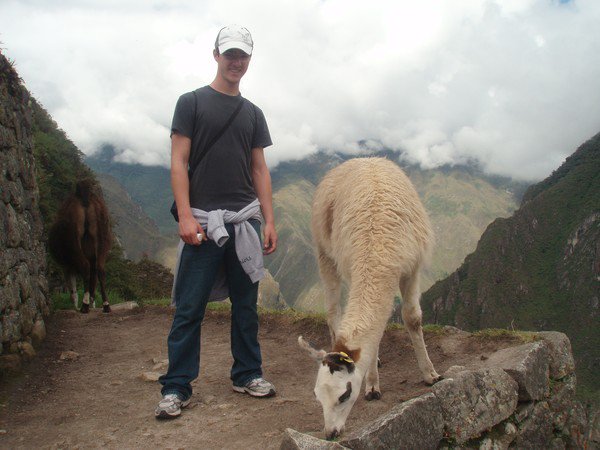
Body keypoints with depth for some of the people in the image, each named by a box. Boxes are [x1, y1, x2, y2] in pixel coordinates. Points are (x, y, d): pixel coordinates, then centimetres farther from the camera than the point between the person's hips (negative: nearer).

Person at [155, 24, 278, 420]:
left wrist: (269, 221, 6)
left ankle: (247, 374, 23)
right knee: (190, 308, -1)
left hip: (245, 220, 4)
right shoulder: (192, 102, 4)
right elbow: (178, 162, -3)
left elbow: (260, 170, 14)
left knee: (246, 303, 10)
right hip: (203, 220, -4)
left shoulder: (252, 113, 16)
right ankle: (177, 387, 8)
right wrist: (185, 216, -13)